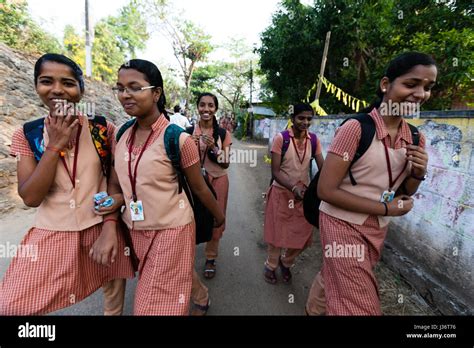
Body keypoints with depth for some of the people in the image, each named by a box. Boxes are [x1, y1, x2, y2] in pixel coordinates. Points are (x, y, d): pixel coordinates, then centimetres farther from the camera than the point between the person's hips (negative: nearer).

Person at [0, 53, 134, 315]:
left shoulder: (104, 129, -5)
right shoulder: (27, 135, -2)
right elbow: (30, 197, -10)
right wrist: (55, 145, -17)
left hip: (102, 228, 0)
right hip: (52, 233, 1)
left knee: (114, 299, 16)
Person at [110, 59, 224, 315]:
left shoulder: (177, 138, -20)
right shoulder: (122, 133, -2)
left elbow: (199, 188, -8)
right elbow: (116, 184, 10)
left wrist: (219, 216, 3)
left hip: (170, 230, -6)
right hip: (135, 229, 7)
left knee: (160, 303, 9)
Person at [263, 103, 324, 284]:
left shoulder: (314, 140, -2)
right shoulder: (281, 138, -14)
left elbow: (323, 167, -9)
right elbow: (275, 171, -16)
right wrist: (294, 187, -30)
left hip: (304, 194, 4)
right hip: (281, 193, -3)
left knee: (302, 235, 13)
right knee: (277, 234, 11)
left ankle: (286, 263, 42)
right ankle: (270, 266, 38)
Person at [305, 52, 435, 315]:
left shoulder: (416, 139, 1)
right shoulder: (356, 128, -19)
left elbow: (404, 194, 11)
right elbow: (326, 190, -21)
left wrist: (418, 173, -10)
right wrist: (386, 209, -15)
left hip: (378, 229, 7)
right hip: (343, 225, -6)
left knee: (334, 279, 26)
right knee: (360, 306, 3)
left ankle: (314, 310, 54)